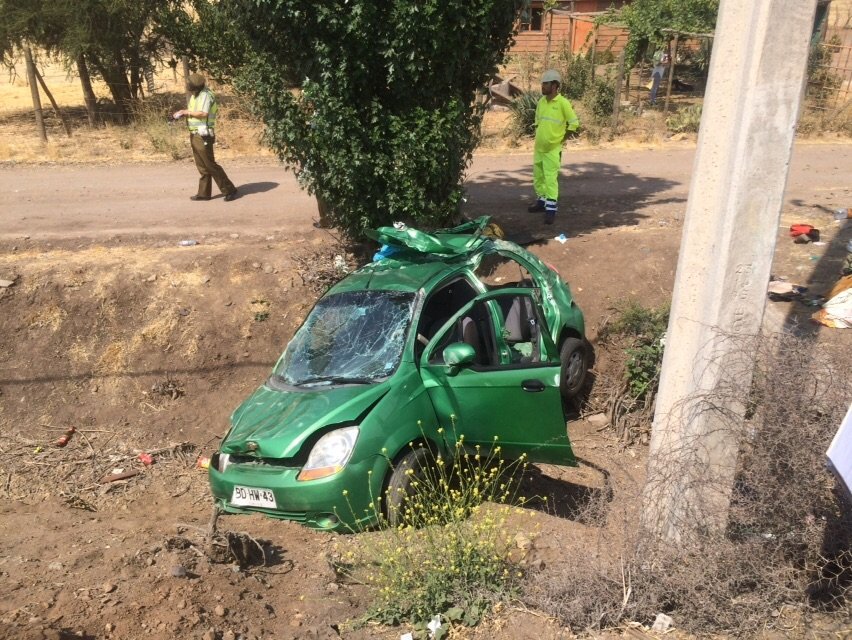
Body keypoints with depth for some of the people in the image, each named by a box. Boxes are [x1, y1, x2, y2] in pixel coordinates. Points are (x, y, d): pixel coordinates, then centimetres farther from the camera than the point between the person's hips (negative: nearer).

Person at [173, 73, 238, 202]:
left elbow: (203, 114, -25)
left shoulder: (205, 95, -15)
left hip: (203, 136, -9)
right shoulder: (195, 95, 14)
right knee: (202, 167, 12)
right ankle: (203, 193, 17)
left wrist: (186, 111, -16)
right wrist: (182, 113, -1)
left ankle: (230, 190, -2)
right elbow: (194, 113, 15)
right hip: (195, 135, 9)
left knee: (210, 165, -7)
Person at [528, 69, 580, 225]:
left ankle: (551, 209, -7)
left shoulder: (563, 103, -13)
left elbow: (574, 123, -10)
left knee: (551, 178, -10)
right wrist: (539, 137, 13)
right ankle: (541, 201, 33)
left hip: (553, 149, -7)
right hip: (538, 147, 7)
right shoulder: (541, 101, 5)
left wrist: (562, 139, -6)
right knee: (538, 176, 15)